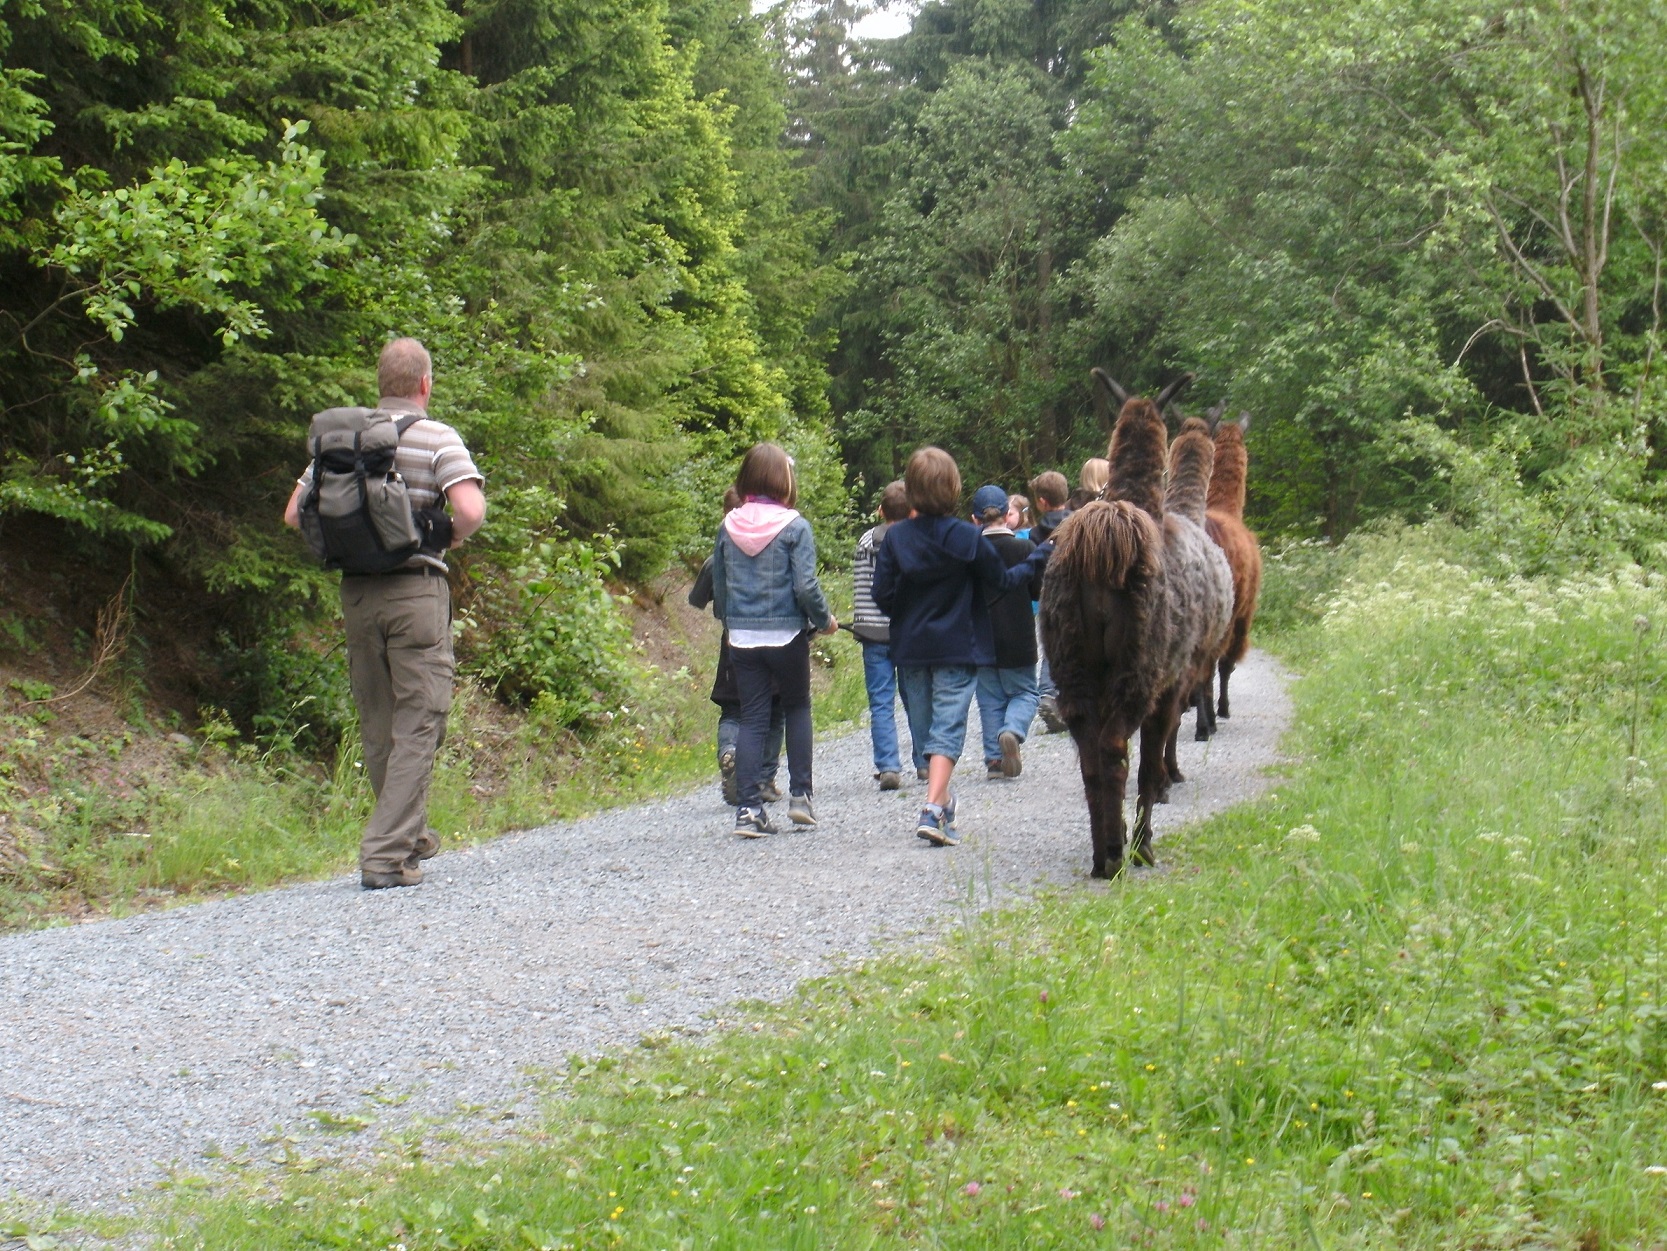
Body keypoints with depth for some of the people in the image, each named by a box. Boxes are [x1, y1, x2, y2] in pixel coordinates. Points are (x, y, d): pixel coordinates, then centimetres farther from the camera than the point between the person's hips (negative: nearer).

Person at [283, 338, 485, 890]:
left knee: (377, 725, 16)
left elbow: (295, 515, 7)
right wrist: (453, 536, -1)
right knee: (417, 726, -1)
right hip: (417, 590, -5)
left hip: (356, 591, 5)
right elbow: (471, 510, -21)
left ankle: (409, 834, 30)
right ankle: (387, 854, -8)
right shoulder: (437, 439, -7)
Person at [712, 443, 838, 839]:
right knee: (797, 708, 16)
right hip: (786, 634, -3)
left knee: (751, 718, 5)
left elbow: (718, 587, 9)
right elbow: (806, 586, -15)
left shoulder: (729, 527, 3)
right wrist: (825, 620, 2)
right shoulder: (794, 527, -10)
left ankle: (749, 809, -1)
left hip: (742, 638, 3)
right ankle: (800, 795, 13)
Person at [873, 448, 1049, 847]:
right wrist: (1039, 557, 18)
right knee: (948, 729, -4)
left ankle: (942, 803, 29)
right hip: (957, 649, -2)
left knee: (924, 729, 16)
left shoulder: (896, 537, -5)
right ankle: (933, 810, -20)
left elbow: (882, 596, -7)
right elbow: (1002, 580, 2)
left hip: (910, 649, 3)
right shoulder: (967, 537, -9)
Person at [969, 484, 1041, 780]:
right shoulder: (1025, 548, -9)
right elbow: (1039, 592, -2)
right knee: (1024, 691, 13)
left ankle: (994, 758, 6)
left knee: (990, 698, 11)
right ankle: (1012, 731, -15)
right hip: (1019, 640, -1)